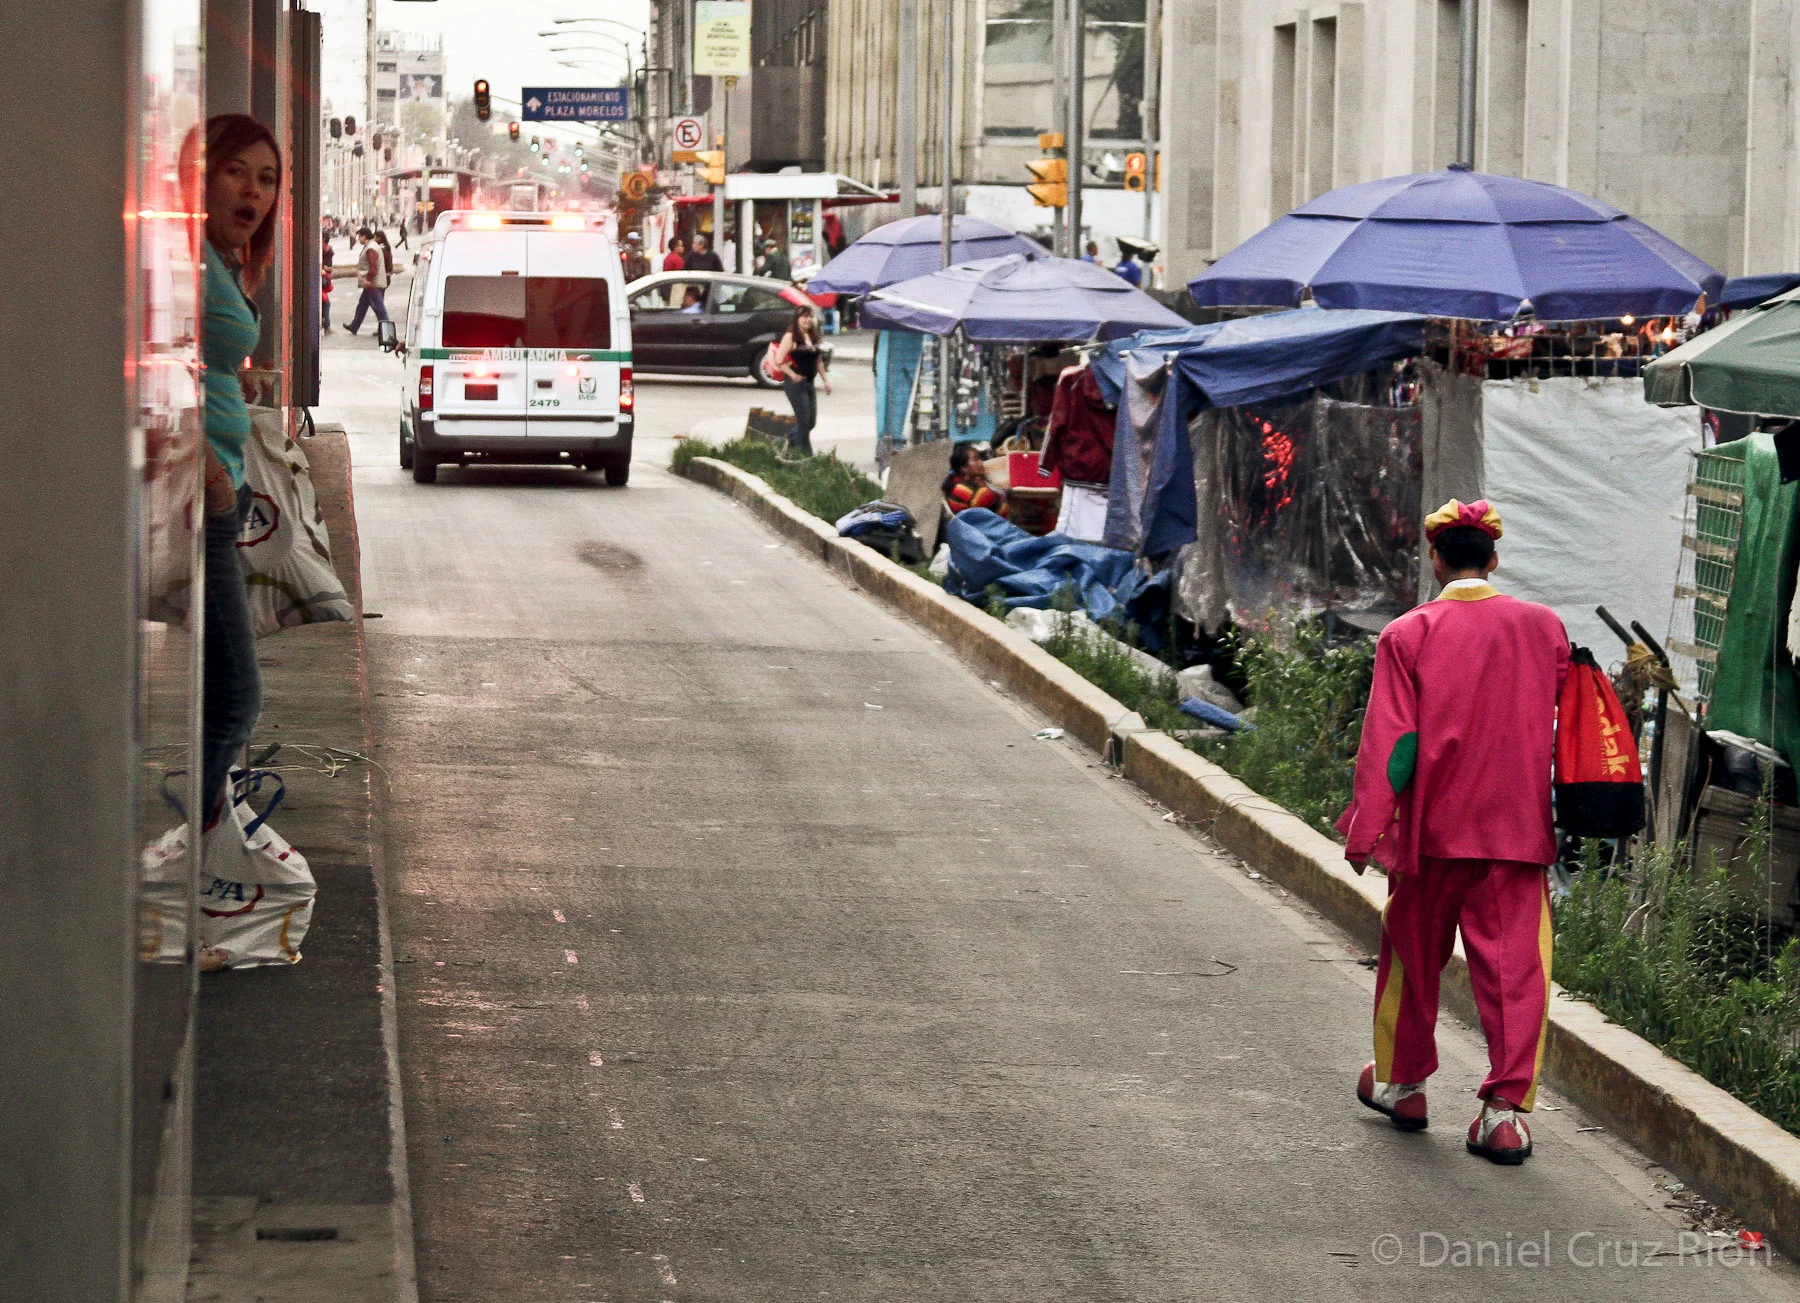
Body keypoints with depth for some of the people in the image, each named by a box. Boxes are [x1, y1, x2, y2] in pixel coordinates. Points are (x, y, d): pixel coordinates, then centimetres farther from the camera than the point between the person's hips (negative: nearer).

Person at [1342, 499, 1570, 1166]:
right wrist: (1559, 823, 19)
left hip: (1433, 827, -1)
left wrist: (1365, 830, -7)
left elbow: (1387, 741, -10)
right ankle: (1507, 1106, -8)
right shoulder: (1543, 628, 0)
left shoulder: (1408, 635, -8)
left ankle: (1402, 1083, 31)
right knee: (1514, 962, 1)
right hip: (1518, 829, 1)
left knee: (1414, 954, 17)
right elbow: (1561, 729, 8)